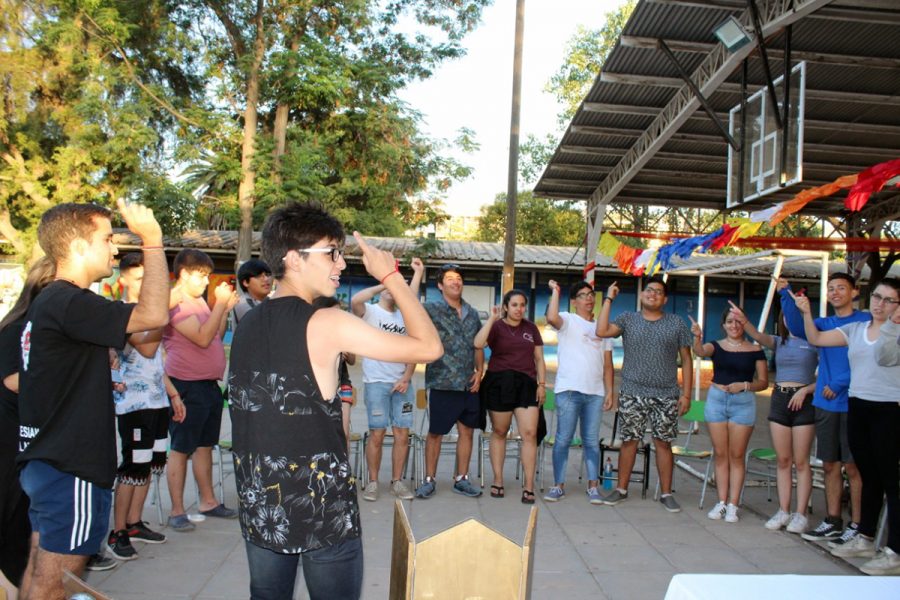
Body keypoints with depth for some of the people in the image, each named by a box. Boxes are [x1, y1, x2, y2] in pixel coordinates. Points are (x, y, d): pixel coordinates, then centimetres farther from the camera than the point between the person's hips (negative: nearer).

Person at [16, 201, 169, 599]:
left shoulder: (47, 302, 13)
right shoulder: (70, 303, -20)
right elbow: (154, 314, -27)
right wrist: (153, 240, -20)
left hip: (44, 462, 10)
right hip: (71, 471, -10)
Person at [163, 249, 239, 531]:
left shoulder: (198, 300, 16)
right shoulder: (176, 303, -13)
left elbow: (216, 335, 18)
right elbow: (203, 338, -22)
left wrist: (225, 308, 7)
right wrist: (221, 303, -18)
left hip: (209, 383, 9)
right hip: (187, 385, -9)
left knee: (205, 445, 16)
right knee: (181, 448, -1)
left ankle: (208, 501, 27)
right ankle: (177, 511, 7)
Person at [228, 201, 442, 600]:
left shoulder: (248, 324, 5)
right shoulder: (325, 324, -15)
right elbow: (428, 347, -14)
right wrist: (391, 276, -6)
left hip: (259, 505, 7)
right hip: (322, 507, -6)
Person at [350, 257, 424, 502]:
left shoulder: (405, 316, 16)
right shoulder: (370, 311, 1)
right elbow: (355, 301, -21)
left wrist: (407, 378, -2)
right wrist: (384, 284, -15)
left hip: (403, 383, 4)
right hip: (376, 383, -4)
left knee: (402, 434, 3)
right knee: (377, 434, -3)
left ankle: (397, 481, 13)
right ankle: (372, 482, 8)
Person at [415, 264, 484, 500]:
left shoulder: (472, 313, 12)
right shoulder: (431, 309, -4)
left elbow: (478, 345, 16)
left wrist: (479, 370, 6)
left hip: (469, 384, 5)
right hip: (442, 383, -5)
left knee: (467, 431, 10)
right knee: (435, 433, 3)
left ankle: (461, 479, 22)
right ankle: (429, 480, 16)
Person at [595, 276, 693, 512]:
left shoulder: (677, 324, 5)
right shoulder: (628, 320, 5)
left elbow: (686, 361, 5)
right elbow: (602, 331, -12)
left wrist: (686, 394, -1)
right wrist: (609, 299, -8)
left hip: (666, 396, 0)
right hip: (632, 394, 0)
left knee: (663, 443, 5)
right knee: (629, 441, 5)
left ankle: (666, 493, 15)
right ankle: (621, 489, 17)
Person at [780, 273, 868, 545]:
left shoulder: (866, 321, -1)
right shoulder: (823, 324, 14)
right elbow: (798, 328, -7)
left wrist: (838, 385, -14)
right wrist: (786, 294, -17)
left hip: (853, 403, -5)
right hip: (825, 403, 5)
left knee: (853, 466, -2)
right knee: (830, 464, 10)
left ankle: (857, 525, 6)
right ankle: (832, 521, 19)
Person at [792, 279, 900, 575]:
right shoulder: (855, 330, 11)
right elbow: (816, 339, 10)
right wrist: (806, 312, -3)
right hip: (858, 408, 6)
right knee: (869, 477, 16)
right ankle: (865, 539, 27)